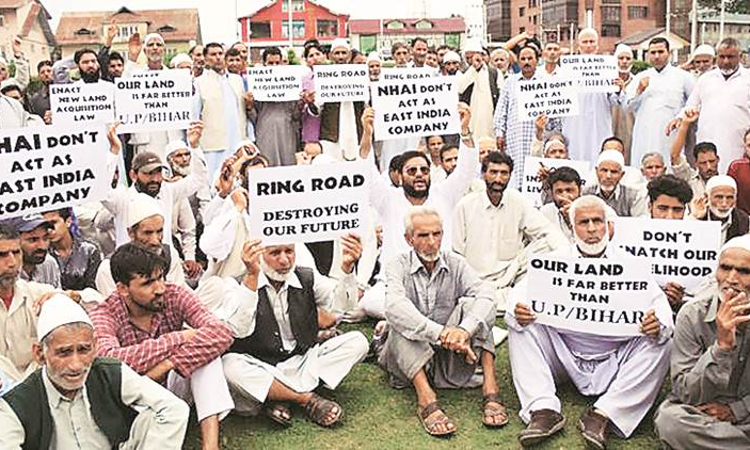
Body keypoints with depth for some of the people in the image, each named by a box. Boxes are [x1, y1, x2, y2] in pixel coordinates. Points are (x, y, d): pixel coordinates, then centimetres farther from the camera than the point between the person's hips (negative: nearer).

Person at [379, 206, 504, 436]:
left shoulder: (456, 264, 2)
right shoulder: (398, 266, -5)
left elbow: (485, 296, -17)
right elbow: (395, 306, -28)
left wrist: (465, 330, -38)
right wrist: (441, 333, -41)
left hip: (449, 357, 2)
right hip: (410, 358, -1)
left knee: (471, 304, -18)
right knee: (401, 325, -29)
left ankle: (490, 387, -27)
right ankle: (426, 398, -41)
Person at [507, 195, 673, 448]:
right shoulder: (556, 261, 5)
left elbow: (658, 302, -5)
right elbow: (522, 292, -5)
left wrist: (659, 325, -30)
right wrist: (518, 312, -30)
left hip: (615, 362, 0)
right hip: (566, 358, 0)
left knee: (661, 341, -23)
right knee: (521, 326, -18)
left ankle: (602, 415, -28)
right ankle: (543, 410, -26)